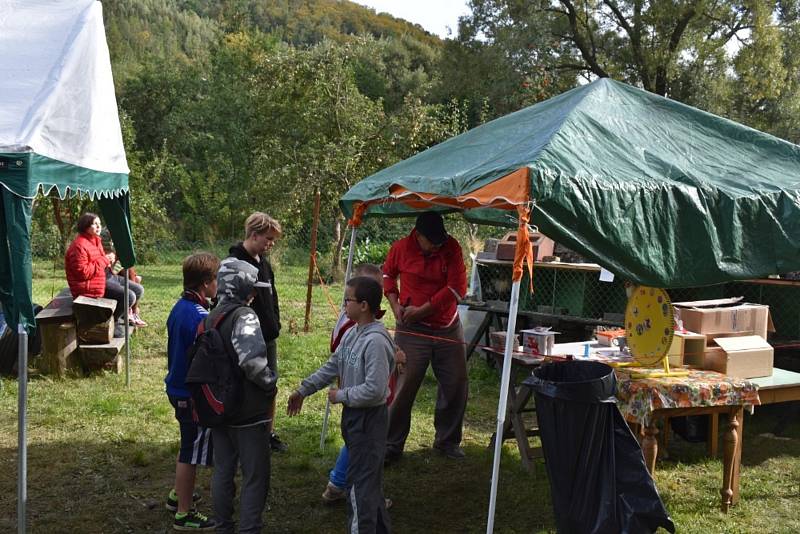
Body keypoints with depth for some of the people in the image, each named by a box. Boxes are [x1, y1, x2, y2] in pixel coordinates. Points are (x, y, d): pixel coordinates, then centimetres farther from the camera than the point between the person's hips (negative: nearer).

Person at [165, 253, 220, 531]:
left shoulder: (179, 307, 3)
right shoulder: (200, 318, -26)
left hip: (177, 387, 9)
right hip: (194, 394, -9)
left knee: (189, 445, 26)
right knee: (192, 452, 4)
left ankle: (178, 495, 42)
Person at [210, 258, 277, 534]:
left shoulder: (211, 318, 7)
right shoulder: (244, 316, -20)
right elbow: (253, 361, -32)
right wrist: (270, 383, -15)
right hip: (248, 412, -8)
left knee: (222, 471, 18)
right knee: (255, 478, 4)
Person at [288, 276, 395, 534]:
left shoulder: (376, 341, -25)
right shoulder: (352, 333, 4)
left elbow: (374, 389, -27)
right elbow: (332, 365, 13)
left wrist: (341, 395, -15)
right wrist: (303, 390, 13)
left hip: (369, 418, -9)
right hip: (353, 414, 9)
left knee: (360, 480, -1)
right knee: (369, 477, 20)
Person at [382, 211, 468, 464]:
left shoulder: (452, 248, -7)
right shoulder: (401, 248, -6)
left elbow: (457, 287, -12)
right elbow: (388, 275, 14)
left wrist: (421, 310, -13)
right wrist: (395, 305, -1)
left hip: (448, 327, 2)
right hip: (412, 329, -2)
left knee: (456, 384, 7)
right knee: (404, 386, -4)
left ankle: (447, 440, 25)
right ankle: (391, 445, 7)